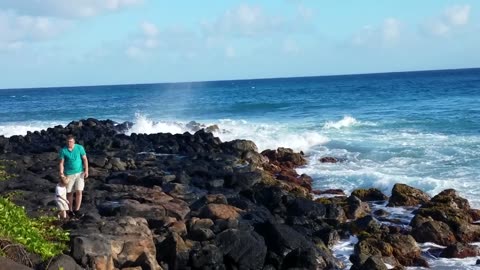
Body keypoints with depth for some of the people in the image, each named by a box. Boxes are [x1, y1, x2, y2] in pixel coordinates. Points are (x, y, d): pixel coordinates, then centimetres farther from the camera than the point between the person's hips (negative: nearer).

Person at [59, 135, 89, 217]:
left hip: (79, 173, 0)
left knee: (79, 191, -6)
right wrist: (61, 172, -19)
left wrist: (86, 170, -8)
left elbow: (85, 159, -1)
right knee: (69, 193, 6)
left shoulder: (80, 148, -6)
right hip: (69, 174, 0)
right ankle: (71, 210, 18)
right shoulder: (63, 150, -7)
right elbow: (61, 163, -5)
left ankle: (77, 210, 3)